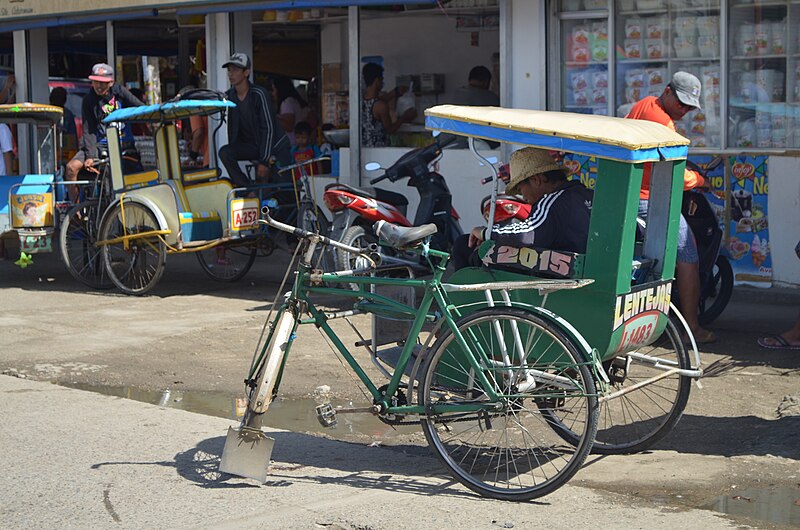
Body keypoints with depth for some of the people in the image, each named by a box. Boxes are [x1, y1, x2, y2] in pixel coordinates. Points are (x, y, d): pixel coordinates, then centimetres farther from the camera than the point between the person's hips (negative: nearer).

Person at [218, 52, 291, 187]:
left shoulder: (259, 94, -18)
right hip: (253, 145, 5)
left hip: (276, 147, -5)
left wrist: (264, 160, -22)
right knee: (225, 153, -20)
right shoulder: (229, 96, -3)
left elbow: (268, 128, -19)